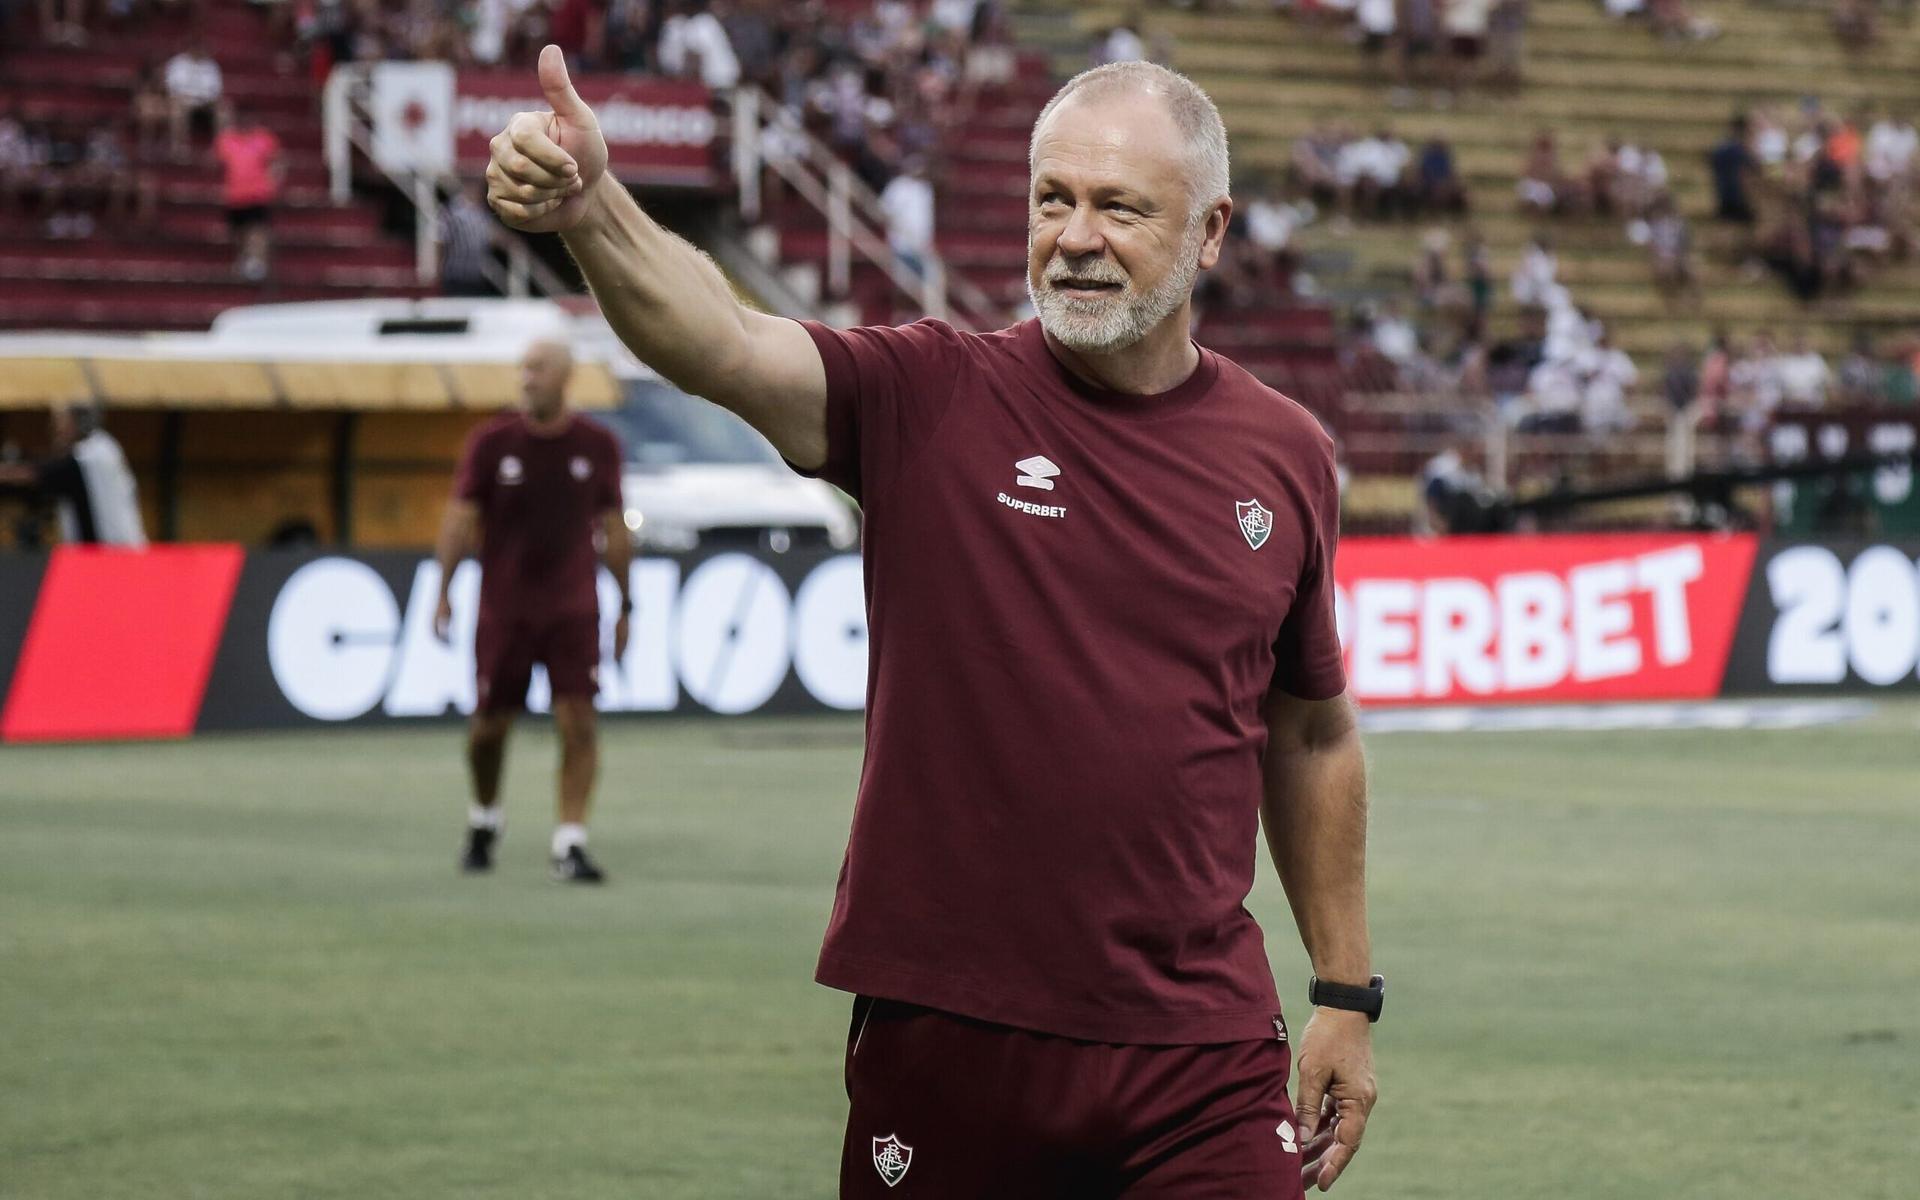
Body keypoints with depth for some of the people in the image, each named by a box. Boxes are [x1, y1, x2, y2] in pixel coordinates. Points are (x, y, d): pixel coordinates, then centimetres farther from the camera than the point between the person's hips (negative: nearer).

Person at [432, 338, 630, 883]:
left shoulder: (598, 446, 2)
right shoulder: (492, 442, -1)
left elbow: (614, 530, 9)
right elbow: (460, 518, 0)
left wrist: (626, 606, 9)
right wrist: (443, 590, -9)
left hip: (573, 609, 0)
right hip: (503, 608, 0)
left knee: (578, 724, -11)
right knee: (491, 725, 7)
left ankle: (570, 844, -8)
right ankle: (483, 823, 32)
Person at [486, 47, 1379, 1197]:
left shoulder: (1285, 454, 6)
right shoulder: (930, 400, -3)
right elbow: (723, 344, -22)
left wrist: (1348, 992, 17)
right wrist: (590, 208, -41)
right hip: (946, 1046, -2)